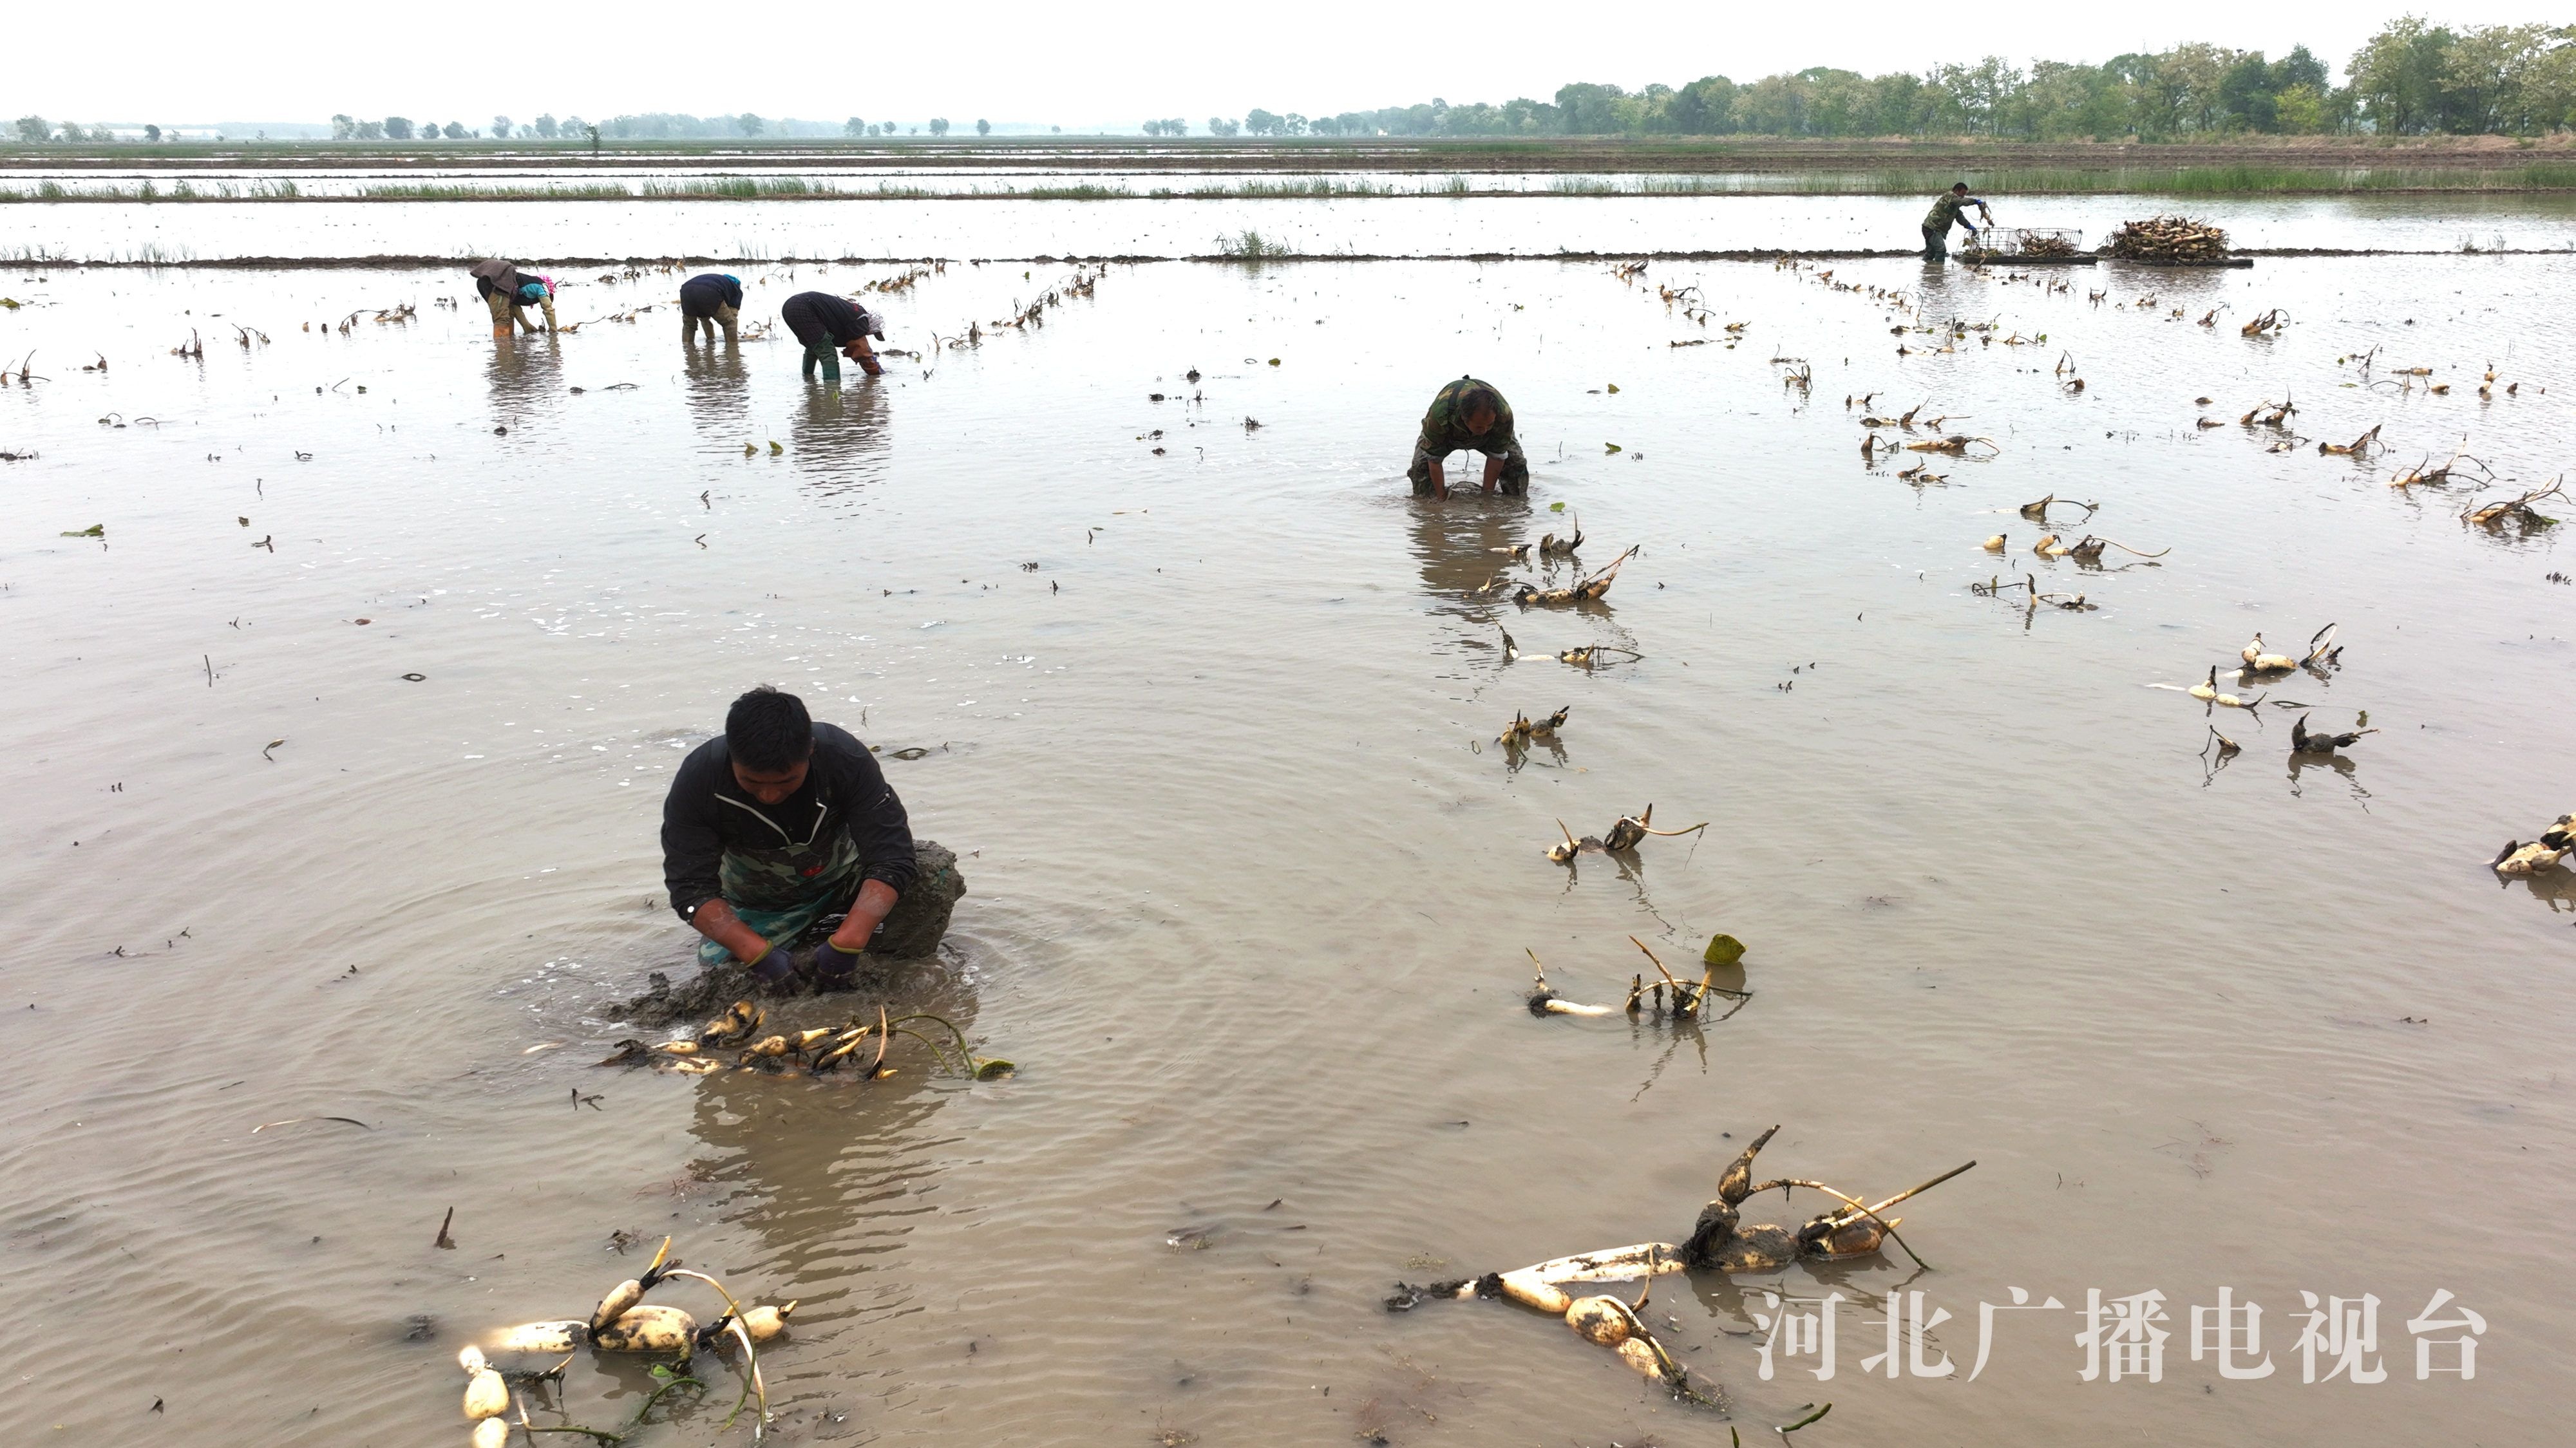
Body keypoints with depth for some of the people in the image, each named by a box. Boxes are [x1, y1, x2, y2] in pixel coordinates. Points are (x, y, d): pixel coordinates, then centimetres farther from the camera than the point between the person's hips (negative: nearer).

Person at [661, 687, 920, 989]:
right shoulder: (697, 779, -28)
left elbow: (891, 860, -33)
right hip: (756, 901, 2)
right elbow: (691, 887, -27)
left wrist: (846, 944, -46)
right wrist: (757, 952, -41)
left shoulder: (846, 759, -31)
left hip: (842, 875, -1)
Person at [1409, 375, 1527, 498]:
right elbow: (1434, 459, -33)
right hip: (1448, 434, -1)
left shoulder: (1504, 415, -42)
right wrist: (1441, 497, -29)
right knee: (1421, 464, -24)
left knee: (1517, 465, -17)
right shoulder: (1440, 414, -46)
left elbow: (1497, 456, -27)